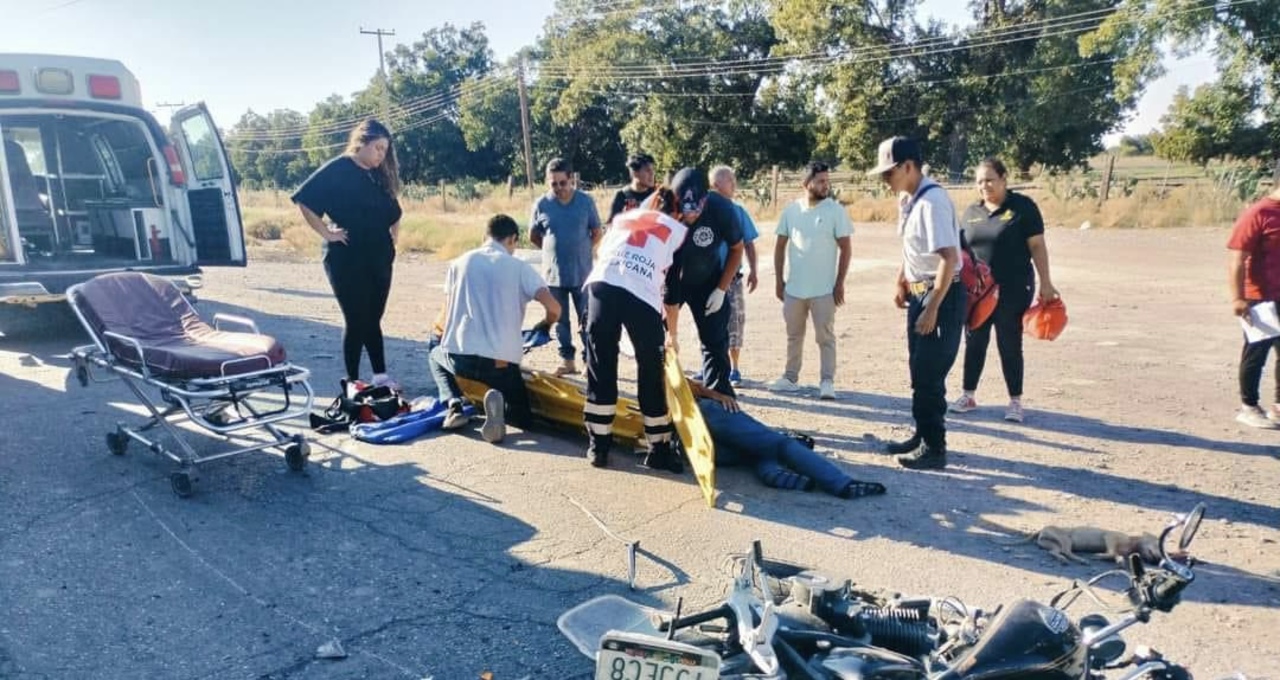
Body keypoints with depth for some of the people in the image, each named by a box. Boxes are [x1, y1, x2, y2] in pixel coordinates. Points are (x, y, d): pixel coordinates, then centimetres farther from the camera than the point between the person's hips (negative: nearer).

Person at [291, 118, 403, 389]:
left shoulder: (380, 176, 12)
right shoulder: (337, 170, -7)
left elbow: (393, 213, 24)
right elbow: (305, 201, -11)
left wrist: (392, 238, 11)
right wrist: (327, 234, -13)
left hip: (379, 259, 6)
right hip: (347, 260, -6)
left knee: (372, 319, 11)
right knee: (356, 321, -2)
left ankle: (381, 376, 17)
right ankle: (352, 382, 9)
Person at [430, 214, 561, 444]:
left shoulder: (461, 262, 12)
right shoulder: (519, 267, 4)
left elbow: (446, 313, 15)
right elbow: (554, 308, -7)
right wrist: (543, 326, 16)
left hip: (460, 356, 1)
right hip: (501, 361, -1)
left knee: (436, 355, 37)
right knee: (522, 417, 21)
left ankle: (454, 407, 10)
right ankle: (500, 400, -15)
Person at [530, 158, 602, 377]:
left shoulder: (586, 201, -5)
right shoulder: (542, 204, -3)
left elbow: (596, 233, 5)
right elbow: (533, 236, 9)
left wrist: (580, 250, 5)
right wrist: (553, 250, 8)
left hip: (583, 273, -1)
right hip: (554, 274, 2)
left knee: (586, 320, 4)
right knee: (561, 320, 11)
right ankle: (567, 360, 23)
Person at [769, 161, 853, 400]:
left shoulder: (836, 210, -5)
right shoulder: (791, 210, 3)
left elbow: (845, 249, -5)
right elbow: (780, 246, 9)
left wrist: (840, 283, -9)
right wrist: (778, 279, 5)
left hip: (824, 289, -3)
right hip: (793, 287, 3)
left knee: (825, 336, 1)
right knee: (793, 335, 13)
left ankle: (827, 381, 5)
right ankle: (790, 378, 24)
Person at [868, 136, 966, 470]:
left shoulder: (932, 200, -22)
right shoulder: (907, 199, 7)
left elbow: (948, 258, -26)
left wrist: (932, 308, -25)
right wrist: (902, 282, 21)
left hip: (942, 294, -9)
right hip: (918, 292, 10)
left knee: (929, 375, -4)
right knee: (919, 371, 16)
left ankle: (934, 448, 7)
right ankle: (922, 436, 29)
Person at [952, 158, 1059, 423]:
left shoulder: (1022, 207, -5)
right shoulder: (972, 211, 8)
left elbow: (1037, 246, -7)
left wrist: (1045, 284, -10)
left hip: (1012, 290, -4)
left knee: (1009, 345, 2)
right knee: (974, 342, 10)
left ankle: (1015, 401, 14)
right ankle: (968, 396, 21)